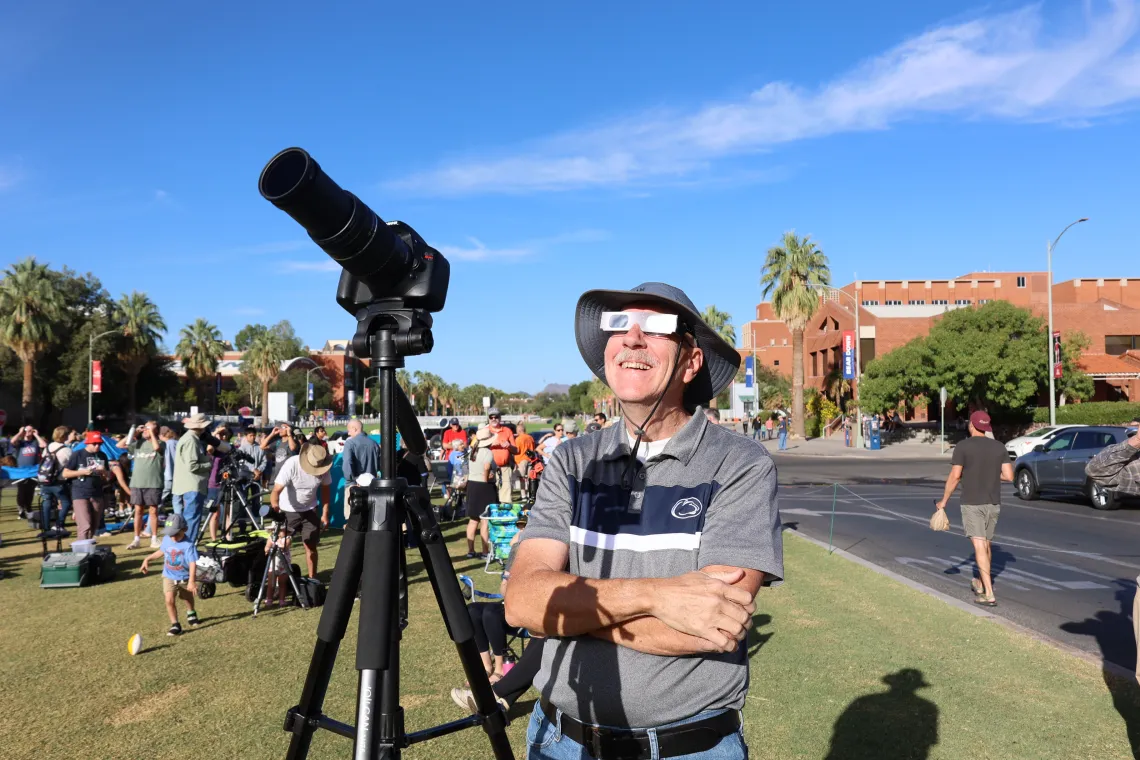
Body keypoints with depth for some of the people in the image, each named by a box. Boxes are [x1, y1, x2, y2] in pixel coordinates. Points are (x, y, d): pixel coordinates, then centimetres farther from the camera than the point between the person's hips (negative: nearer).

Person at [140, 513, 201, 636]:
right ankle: (175, 625, -6)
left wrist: (192, 581, -39)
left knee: (188, 597, 22)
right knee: (169, 600, -17)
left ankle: (191, 614, 52)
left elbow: (193, 563, -31)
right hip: (169, 576, 2)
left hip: (185, 578, -2)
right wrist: (148, 559, 14)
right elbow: (161, 551, 16)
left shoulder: (188, 544, -25)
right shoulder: (166, 539, -8)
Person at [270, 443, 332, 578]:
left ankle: (312, 578, 18)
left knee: (311, 546, 6)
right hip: (287, 511, -3)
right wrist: (275, 505, -51)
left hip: (309, 510, 3)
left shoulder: (324, 468, -16)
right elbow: (276, 490, -32)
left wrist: (325, 514, -1)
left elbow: (325, 490, 0)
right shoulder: (291, 464, -26)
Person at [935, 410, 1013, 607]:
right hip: (993, 504, 5)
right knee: (986, 544, 20)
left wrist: (944, 501, -1)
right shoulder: (999, 447, 3)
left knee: (979, 547, -7)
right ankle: (981, 583, 35)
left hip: (972, 504, -5)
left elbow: (954, 477, -12)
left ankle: (989, 594, -12)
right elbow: (1009, 476, -2)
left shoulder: (962, 447, -10)